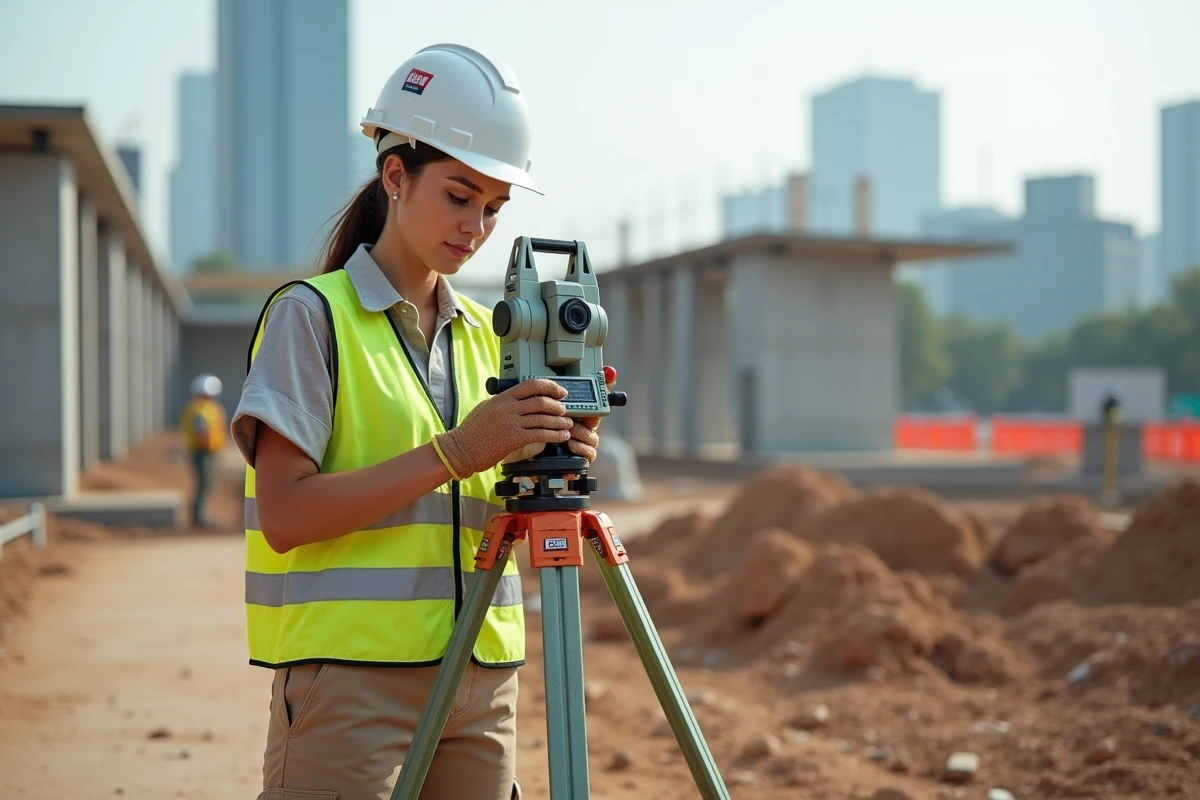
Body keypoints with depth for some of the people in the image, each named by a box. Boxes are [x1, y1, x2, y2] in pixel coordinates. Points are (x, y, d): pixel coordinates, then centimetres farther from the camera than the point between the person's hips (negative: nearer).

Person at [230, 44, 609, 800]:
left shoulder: (482, 332, 14)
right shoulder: (311, 314, -4)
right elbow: (283, 514, -14)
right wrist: (453, 453, -20)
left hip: (481, 675, 6)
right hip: (350, 675, -5)